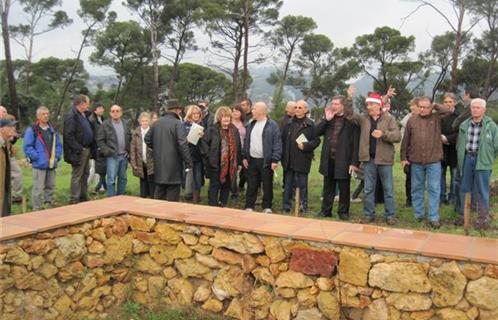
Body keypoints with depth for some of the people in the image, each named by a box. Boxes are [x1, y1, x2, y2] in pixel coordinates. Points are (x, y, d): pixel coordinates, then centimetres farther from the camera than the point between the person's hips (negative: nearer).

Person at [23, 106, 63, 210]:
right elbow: (27, 147, -9)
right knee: (38, 189, -4)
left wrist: (57, 157, 2)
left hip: (52, 165, 6)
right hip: (39, 165, -6)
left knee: (51, 187, 14)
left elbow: (59, 145, 16)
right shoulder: (32, 130, -6)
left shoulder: (53, 129, 13)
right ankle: (37, 210, 3)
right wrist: (37, 157, -15)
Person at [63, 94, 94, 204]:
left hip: (87, 149, 9)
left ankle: (83, 196, 27)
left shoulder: (85, 115, 14)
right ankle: (74, 200, 6)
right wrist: (78, 149, -22)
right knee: (77, 176, -2)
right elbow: (68, 135, -21)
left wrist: (91, 148, 11)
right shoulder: (71, 116, -15)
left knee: (85, 174, 16)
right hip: (78, 151, -9)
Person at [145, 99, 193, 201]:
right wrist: (188, 163, -17)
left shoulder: (157, 123, 8)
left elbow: (147, 139, 15)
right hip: (173, 164, -6)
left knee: (159, 193, 17)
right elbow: (182, 144, -20)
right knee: (172, 196, 2)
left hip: (159, 164, 7)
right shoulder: (177, 123, -13)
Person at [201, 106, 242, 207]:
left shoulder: (234, 130, 7)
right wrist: (209, 155, -13)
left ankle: (223, 205, 25)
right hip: (215, 163, -4)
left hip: (230, 164, 5)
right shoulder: (212, 129, -6)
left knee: (226, 185, 13)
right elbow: (204, 142, -7)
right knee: (214, 186, 1)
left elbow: (238, 147, 8)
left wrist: (239, 162, 7)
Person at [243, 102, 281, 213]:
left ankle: (267, 207, 18)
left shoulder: (272, 125, -7)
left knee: (267, 185, 5)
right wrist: (244, 156, 9)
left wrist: (275, 160, -16)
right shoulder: (251, 124, 12)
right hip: (252, 160, 5)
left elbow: (277, 143, -11)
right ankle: (249, 206, 19)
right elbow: (246, 141, 16)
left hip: (266, 161, -5)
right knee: (251, 185, 10)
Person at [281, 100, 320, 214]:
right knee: (288, 185, 11)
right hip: (288, 161, 4)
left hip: (302, 161, -4)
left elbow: (316, 140, -5)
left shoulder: (310, 124, -3)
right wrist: (283, 156, 4)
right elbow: (283, 139, 11)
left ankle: (303, 207, 15)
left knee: (302, 185, 4)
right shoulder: (289, 123, 10)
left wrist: (305, 146, -18)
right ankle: (286, 207, 19)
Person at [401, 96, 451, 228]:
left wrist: (434, 106, -3)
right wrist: (403, 157, 6)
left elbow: (447, 110, -18)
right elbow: (405, 141, 7)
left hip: (434, 161, -2)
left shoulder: (436, 118, 2)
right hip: (416, 161, 2)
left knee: (434, 190, 1)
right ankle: (418, 215, 24)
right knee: (416, 189, 11)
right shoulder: (412, 120, 4)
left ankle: (434, 218, 7)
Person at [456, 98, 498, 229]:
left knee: (482, 190, 2)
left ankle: (484, 217, 13)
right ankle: (463, 214, 21)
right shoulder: (464, 125, 8)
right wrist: (461, 157, 11)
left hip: (482, 161, -4)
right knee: (464, 188, 10)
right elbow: (459, 144, 15)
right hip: (467, 159, 4)